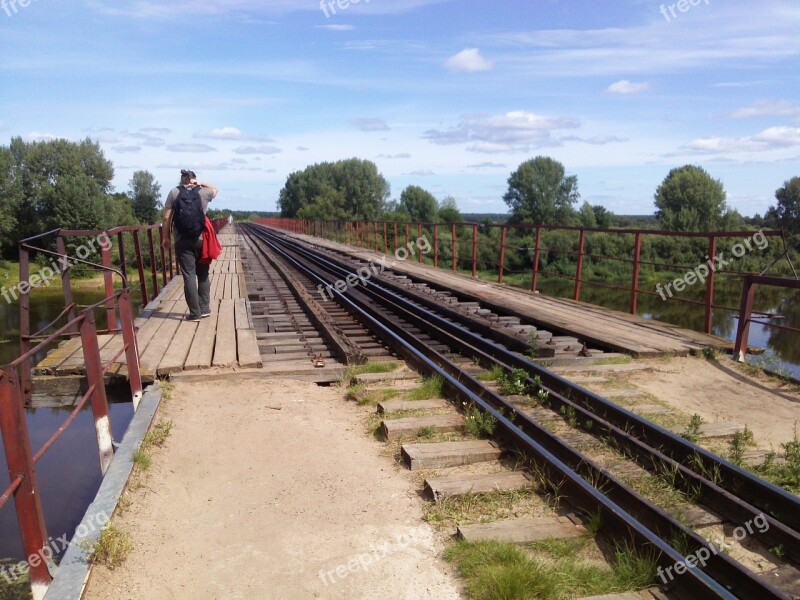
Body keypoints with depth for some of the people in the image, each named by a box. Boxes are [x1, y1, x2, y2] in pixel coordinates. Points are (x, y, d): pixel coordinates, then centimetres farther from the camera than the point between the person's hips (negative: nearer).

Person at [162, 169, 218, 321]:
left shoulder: (174, 192, 0)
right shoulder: (203, 192, 3)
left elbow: (167, 218, -2)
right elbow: (215, 190, 27)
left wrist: (166, 237, 6)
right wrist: (201, 183, 16)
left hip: (182, 242, -1)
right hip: (202, 240, 1)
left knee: (189, 276, 1)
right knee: (203, 275, 13)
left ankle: (195, 313, 2)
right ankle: (204, 308, 16)